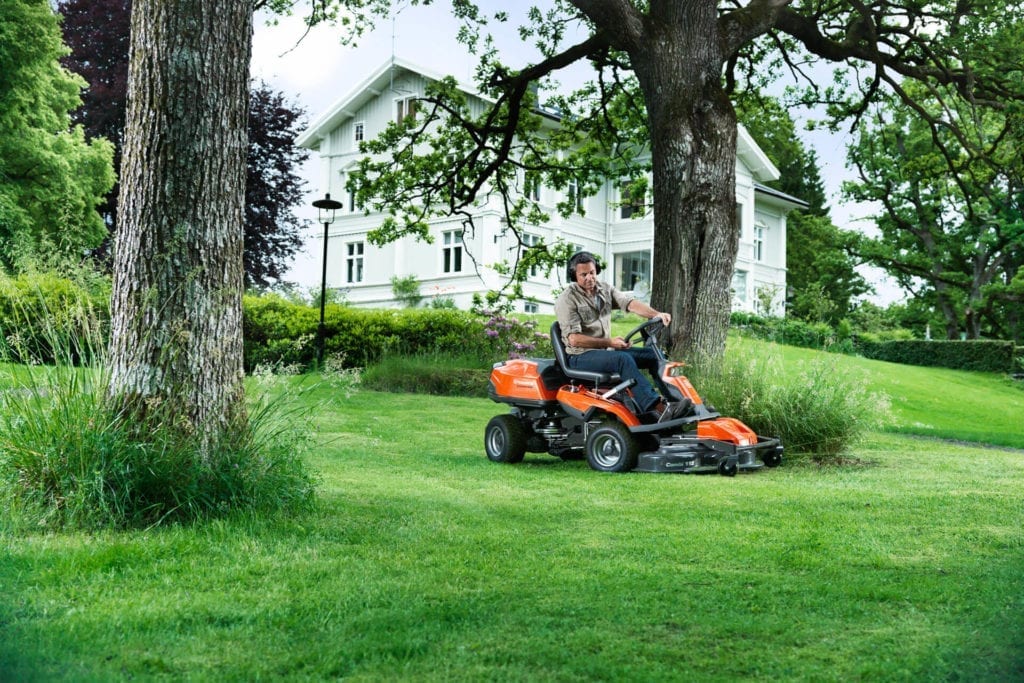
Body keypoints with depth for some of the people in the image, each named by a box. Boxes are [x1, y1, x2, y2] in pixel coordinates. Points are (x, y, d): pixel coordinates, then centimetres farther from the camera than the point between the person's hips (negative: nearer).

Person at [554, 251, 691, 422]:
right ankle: (658, 408, -45)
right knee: (623, 359, -33)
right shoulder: (567, 300, -10)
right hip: (580, 356, -8)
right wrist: (609, 342, -22)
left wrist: (656, 314, -24)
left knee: (654, 354, -4)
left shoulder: (604, 289, 10)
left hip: (606, 350, 8)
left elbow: (629, 303, -6)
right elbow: (574, 339, -18)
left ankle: (673, 398, -14)